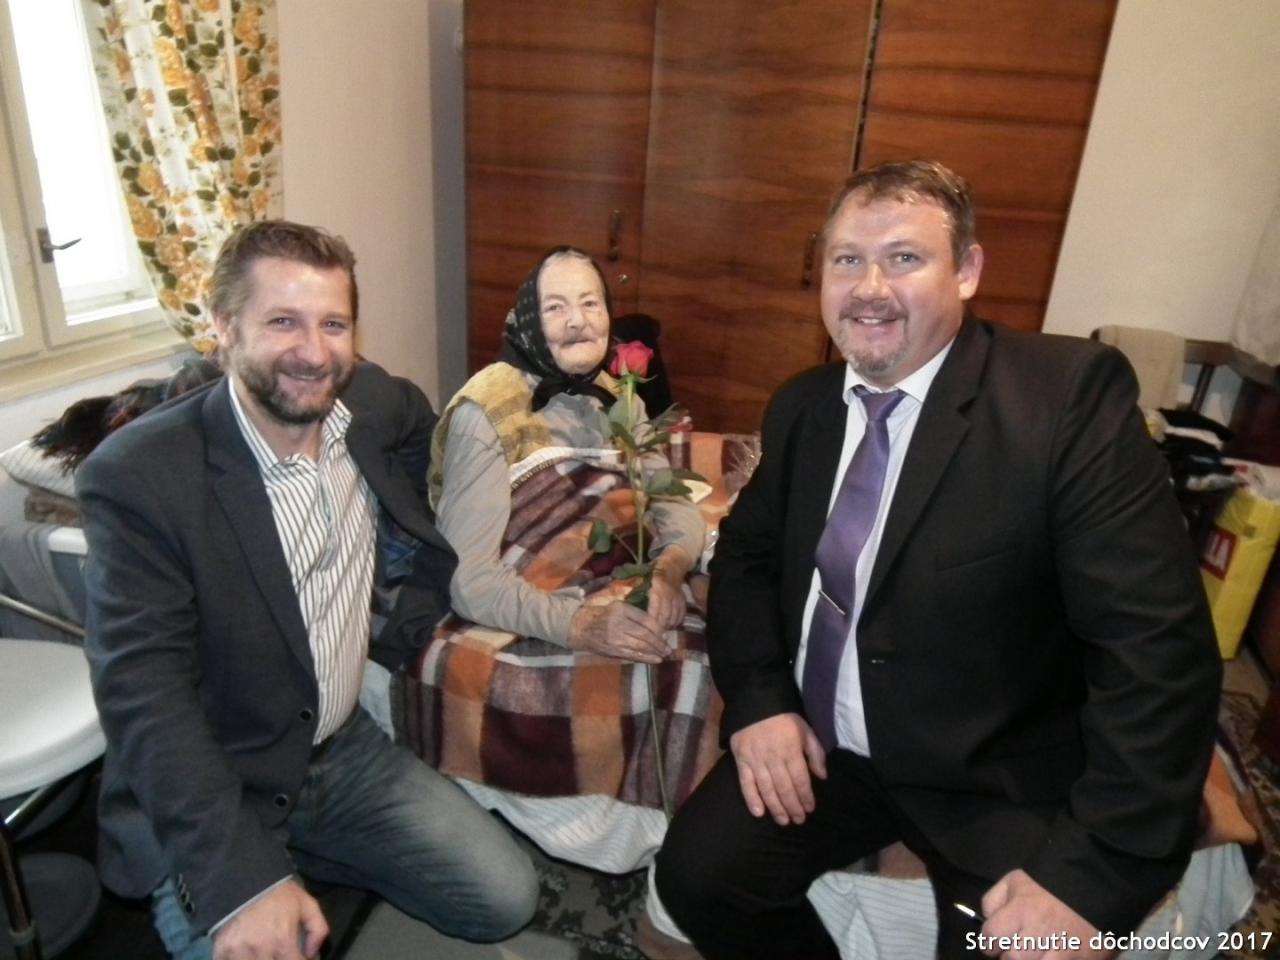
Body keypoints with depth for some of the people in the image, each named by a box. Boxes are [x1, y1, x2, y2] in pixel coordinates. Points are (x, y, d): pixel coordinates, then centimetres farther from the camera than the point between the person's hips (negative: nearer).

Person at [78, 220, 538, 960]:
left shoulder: (377, 407, -7)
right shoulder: (138, 476, -22)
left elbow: (422, 421, 17)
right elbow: (145, 693, -22)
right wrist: (241, 879, -31)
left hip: (345, 750, 5)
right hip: (208, 792, -4)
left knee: (507, 900, 5)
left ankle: (309, 858, 19)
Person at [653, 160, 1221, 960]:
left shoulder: (1071, 394, -17)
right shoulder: (803, 406, 1)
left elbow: (1158, 644, -20)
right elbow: (748, 552, 10)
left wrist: (1093, 872, -23)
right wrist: (757, 699, -6)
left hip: (1003, 780, -3)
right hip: (826, 747, 4)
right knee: (696, 874, -7)